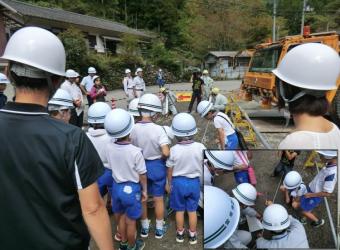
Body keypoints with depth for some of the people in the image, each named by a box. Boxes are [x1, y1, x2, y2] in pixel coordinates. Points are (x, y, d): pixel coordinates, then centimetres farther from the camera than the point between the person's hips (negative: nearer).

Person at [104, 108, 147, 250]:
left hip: (116, 186, 4)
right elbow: (142, 174, -14)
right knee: (130, 221, 16)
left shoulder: (108, 148, -16)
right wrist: (145, 190, -1)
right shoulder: (136, 151, -25)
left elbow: (111, 167, 1)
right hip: (131, 188, -4)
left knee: (120, 217, 25)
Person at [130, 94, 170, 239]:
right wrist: (161, 159, -5)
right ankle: (159, 229, 30)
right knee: (158, 199, 15)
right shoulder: (158, 129, -21)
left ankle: (144, 227, 36)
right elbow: (166, 152, -26)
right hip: (157, 166, -2)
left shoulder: (133, 129, -12)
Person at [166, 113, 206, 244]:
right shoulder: (200, 147, -17)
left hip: (178, 182, -1)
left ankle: (180, 234, 33)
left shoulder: (174, 150, -19)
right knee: (192, 210, 16)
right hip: (194, 182, 1)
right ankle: (192, 235, 30)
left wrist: (169, 183, 8)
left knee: (180, 210, 17)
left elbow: (170, 169, -8)